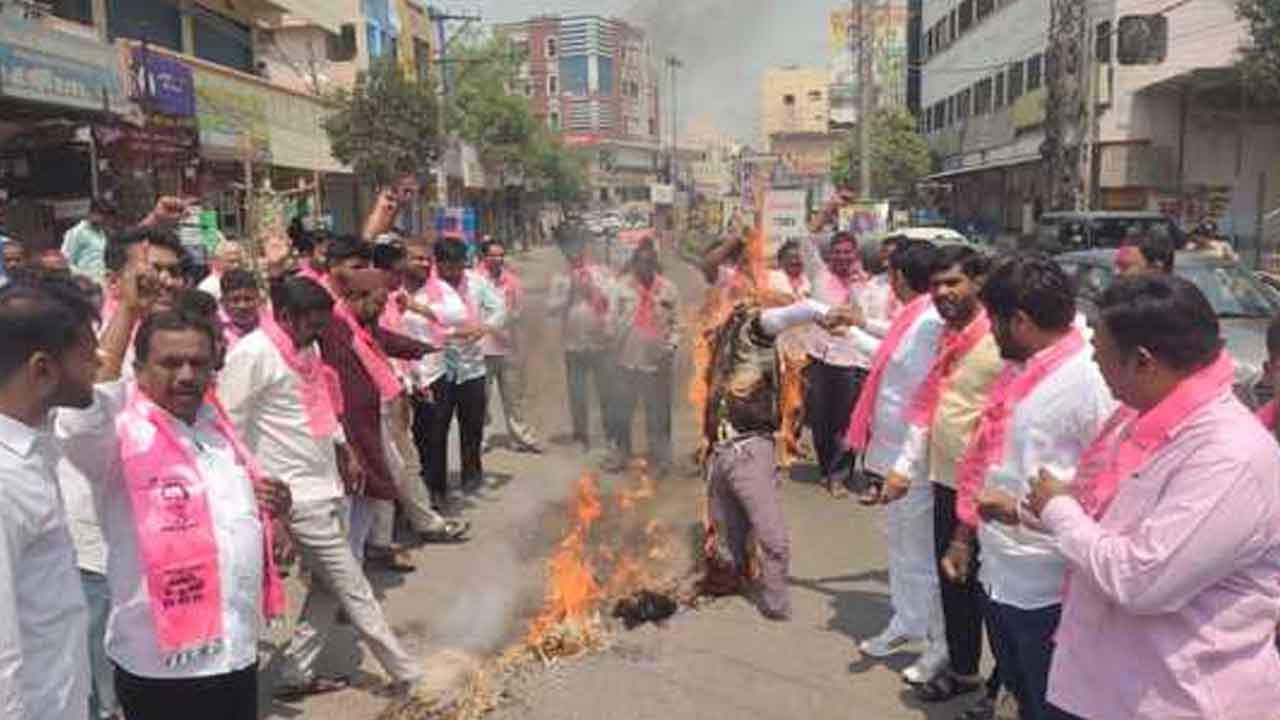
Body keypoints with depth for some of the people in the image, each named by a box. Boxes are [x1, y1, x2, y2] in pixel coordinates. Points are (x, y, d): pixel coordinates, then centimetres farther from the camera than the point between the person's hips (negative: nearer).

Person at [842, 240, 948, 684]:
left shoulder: (930, 322, -21)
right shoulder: (913, 317, 8)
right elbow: (891, 358, 26)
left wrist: (908, 461, -22)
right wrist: (852, 332, 38)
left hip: (912, 454, -10)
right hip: (894, 448, 10)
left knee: (919, 548, 1)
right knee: (897, 539, 20)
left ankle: (942, 644, 15)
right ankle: (905, 622, 36)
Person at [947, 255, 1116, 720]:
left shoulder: (1091, 380, -20)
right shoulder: (1016, 371, 8)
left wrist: (1024, 508, -23)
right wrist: (964, 536, 18)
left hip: (1047, 586, -8)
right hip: (998, 573, 8)